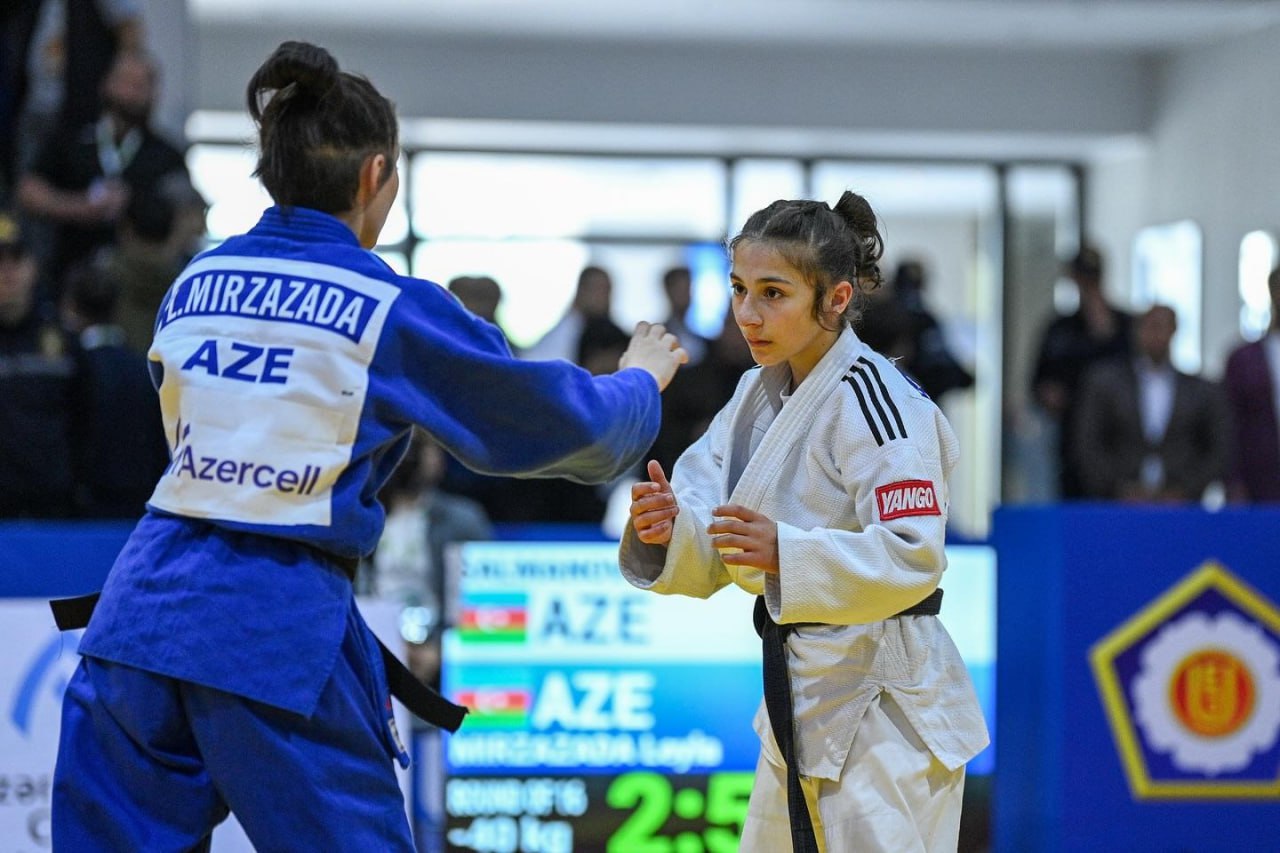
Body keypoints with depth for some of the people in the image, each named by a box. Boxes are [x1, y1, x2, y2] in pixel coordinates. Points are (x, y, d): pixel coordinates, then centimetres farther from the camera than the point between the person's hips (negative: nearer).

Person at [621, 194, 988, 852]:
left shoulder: (869, 399, -17)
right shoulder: (759, 394, 9)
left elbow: (913, 558, -26)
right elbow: (709, 559, 4)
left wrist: (786, 554, -38)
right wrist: (666, 529, -19)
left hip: (882, 701, -9)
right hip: (804, 694, 9)